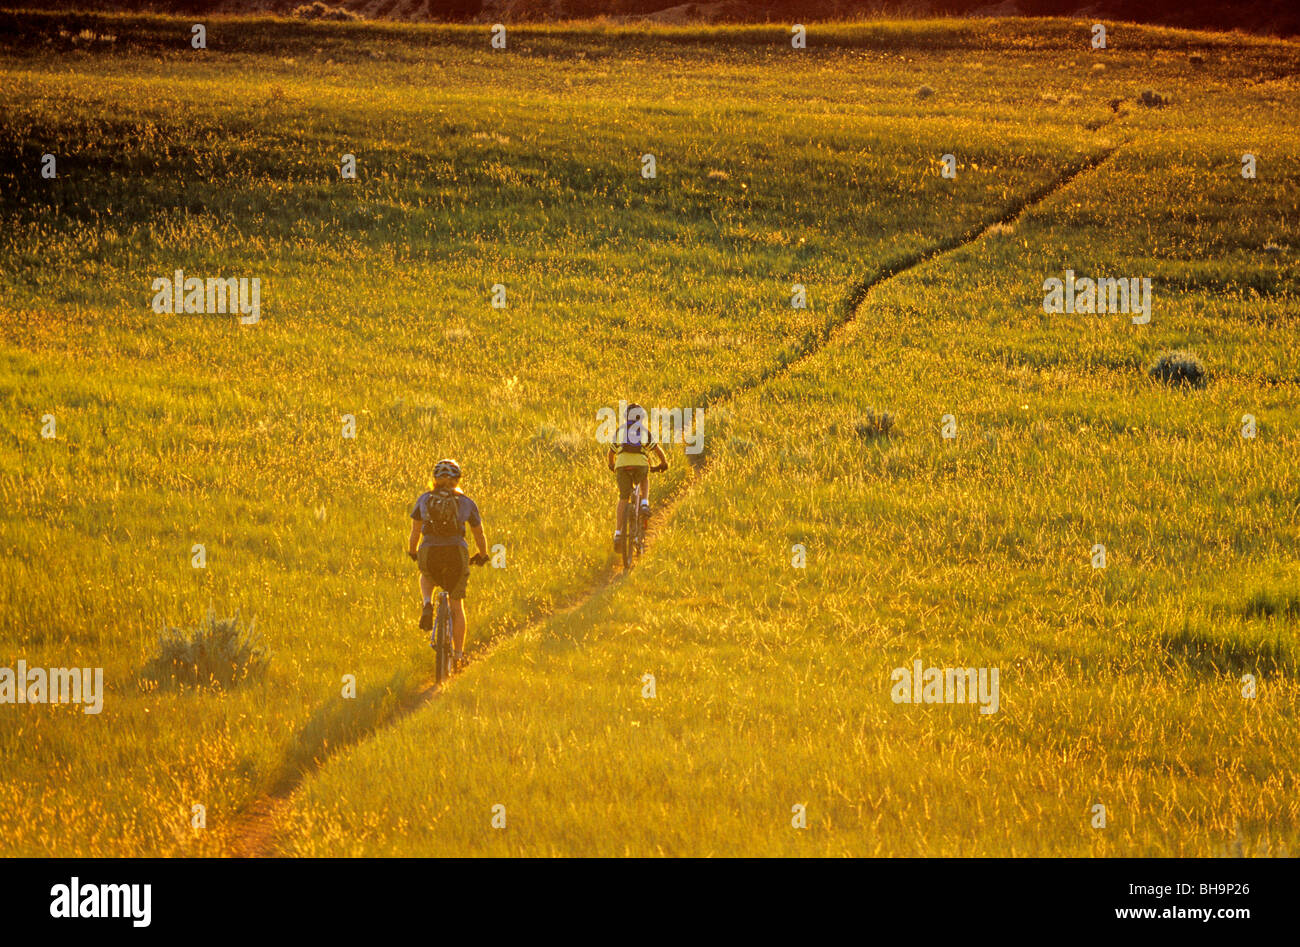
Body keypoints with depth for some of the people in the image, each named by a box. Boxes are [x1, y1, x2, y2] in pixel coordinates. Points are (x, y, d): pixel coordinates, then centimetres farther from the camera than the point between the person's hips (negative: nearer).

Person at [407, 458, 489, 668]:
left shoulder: (424, 499, 8)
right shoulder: (467, 503, 8)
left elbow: (415, 532, 10)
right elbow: (479, 535, 17)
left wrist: (412, 552, 29)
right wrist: (482, 556, 35)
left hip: (429, 554, 0)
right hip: (456, 553, 0)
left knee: (426, 577, 37)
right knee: (457, 605, 14)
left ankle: (427, 604, 6)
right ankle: (459, 654, 11)